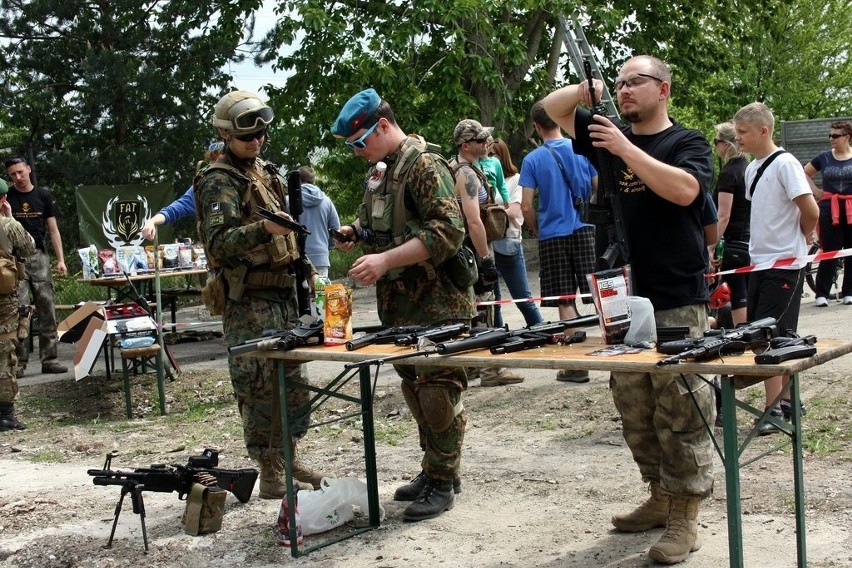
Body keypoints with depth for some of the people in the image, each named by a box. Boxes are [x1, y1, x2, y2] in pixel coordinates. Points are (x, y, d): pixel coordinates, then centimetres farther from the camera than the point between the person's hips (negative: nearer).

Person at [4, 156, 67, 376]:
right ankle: (19, 362, -1)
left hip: (39, 257, 2)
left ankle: (49, 359, 6)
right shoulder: (6, 198, 4)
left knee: (47, 310, 1)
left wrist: (61, 259, 1)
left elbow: (53, 230, 8)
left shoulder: (43, 196, 9)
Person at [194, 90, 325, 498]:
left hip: (282, 295, 9)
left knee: (291, 382, 12)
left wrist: (299, 272, 24)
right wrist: (264, 228, -38)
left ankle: (288, 460, 23)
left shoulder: (266, 173, 16)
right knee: (259, 388, -5)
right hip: (248, 301, -8)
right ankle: (270, 475, 2)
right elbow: (219, 242, -24)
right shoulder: (219, 182, -10)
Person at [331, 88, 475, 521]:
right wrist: (355, 232, 7)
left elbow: (448, 232, -22)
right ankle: (434, 469, 26)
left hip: (437, 303, -9)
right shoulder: (380, 170, 15)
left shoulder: (424, 165, -13)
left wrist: (385, 260, -26)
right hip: (399, 304, 9)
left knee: (438, 390, -4)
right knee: (414, 388, 14)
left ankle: (442, 483, 6)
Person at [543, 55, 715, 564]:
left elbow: (684, 189, -22)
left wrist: (626, 149, -20)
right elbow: (552, 108, 18)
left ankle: (685, 518, 3)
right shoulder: (609, 135, 13)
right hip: (624, 297, 6)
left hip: (678, 302, -6)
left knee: (680, 411, -5)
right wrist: (583, 91, -2)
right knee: (635, 409, 12)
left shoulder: (688, 142, -2)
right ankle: (660, 497, 26)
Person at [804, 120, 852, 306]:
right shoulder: (824, 157, 3)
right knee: (829, 253, -2)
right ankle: (821, 294, 3)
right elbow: (805, 173, 16)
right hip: (830, 209, 0)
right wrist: (816, 191, 5)